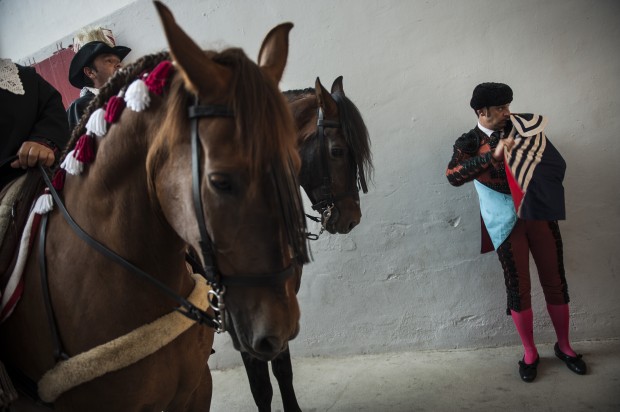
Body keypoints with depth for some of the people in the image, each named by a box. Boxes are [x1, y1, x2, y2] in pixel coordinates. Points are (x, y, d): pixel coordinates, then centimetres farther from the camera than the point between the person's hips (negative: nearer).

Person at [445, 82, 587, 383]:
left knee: (555, 281, 9)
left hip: (539, 211, 3)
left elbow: (554, 162, 19)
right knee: (518, 287, 2)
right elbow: (453, 176, -24)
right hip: (506, 220, -3)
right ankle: (530, 353, 21)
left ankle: (563, 346, 28)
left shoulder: (520, 125, 7)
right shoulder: (469, 142, -4)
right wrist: (494, 155, -28)